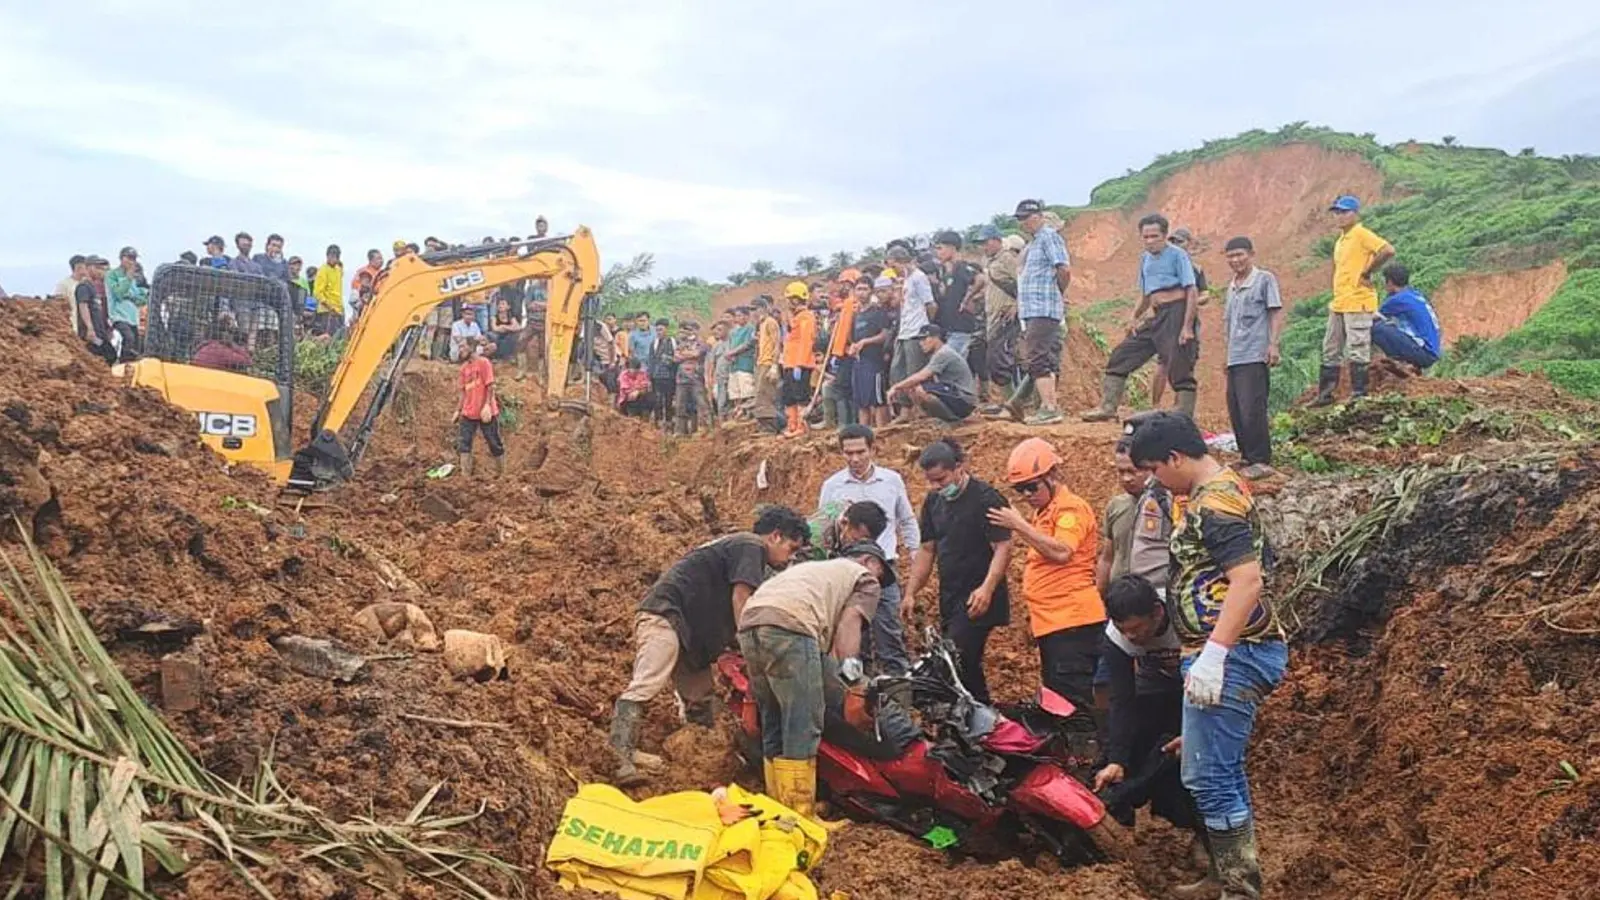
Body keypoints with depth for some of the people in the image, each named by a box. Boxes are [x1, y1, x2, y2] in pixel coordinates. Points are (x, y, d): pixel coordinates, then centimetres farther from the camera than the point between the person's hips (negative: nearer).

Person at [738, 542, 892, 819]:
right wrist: (851, 674, -8)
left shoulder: (812, 567, 41)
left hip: (749, 622, 8)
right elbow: (849, 622, 0)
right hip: (790, 626, -8)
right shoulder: (865, 579, 20)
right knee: (803, 730, -5)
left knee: (774, 729, 15)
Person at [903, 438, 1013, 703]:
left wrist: (987, 589, -28)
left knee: (954, 662, -17)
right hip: (949, 599, 8)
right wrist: (910, 594, 10)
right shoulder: (934, 501, 12)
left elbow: (1003, 547, -15)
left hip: (978, 601, -8)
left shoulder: (986, 499, -10)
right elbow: (926, 550, 17)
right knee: (967, 666, 11)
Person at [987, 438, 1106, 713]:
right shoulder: (1044, 512, 21)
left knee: (1075, 700, -13)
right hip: (1051, 623, 10)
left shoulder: (1071, 508, -8)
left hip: (1072, 621, -10)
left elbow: (1061, 552, -23)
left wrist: (1020, 526, -19)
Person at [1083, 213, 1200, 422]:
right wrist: (1135, 317, 8)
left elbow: (1193, 292, -11)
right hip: (1157, 317, 8)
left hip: (1176, 312, -8)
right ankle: (1107, 407, 6)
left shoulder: (1177, 255, -5)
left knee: (1180, 370, -8)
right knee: (1121, 356, 4)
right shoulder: (1145, 258, 16)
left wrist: (1187, 327, -19)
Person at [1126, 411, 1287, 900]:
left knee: (1208, 777, -8)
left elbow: (1248, 581, -27)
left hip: (1229, 657, -11)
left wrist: (1212, 655, -30)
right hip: (1231, 654, 11)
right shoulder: (1221, 488, 14)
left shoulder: (1215, 502, -18)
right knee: (1224, 773, 19)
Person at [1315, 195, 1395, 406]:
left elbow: (1388, 251, -23)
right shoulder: (1340, 240, 17)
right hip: (1338, 304, 10)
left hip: (1357, 303, -10)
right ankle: (1325, 394, 18)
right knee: (1330, 351, 12)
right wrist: (1335, 299, 17)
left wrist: (1368, 273, -15)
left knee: (1356, 352, -6)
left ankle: (1359, 394, -1)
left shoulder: (1362, 234, -10)